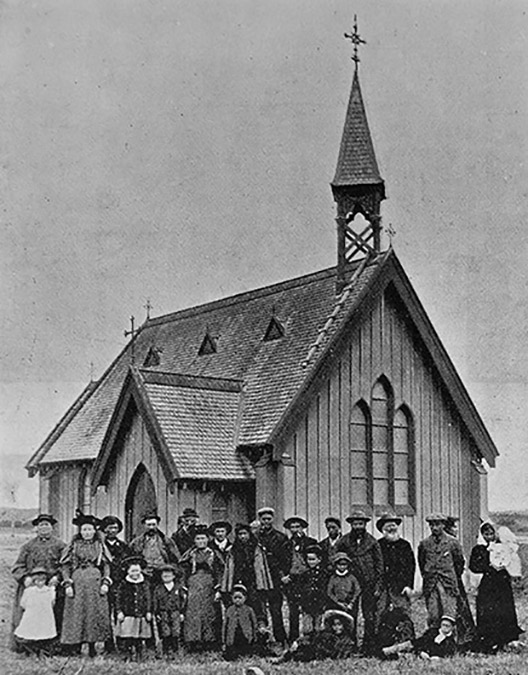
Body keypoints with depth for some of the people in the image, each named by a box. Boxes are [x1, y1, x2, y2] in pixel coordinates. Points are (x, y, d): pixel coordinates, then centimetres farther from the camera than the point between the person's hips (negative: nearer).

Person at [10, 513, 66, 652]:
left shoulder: (59, 545, 9)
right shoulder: (28, 546, 13)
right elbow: (17, 566, 8)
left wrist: (57, 577, -14)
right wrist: (25, 577, -10)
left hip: (53, 587, -1)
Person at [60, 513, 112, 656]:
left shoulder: (100, 546, 10)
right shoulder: (74, 545, 5)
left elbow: (106, 565, 10)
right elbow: (65, 566, 2)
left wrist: (105, 583, -3)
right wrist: (68, 584, -8)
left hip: (95, 583, 1)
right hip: (77, 582, -1)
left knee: (95, 613, -1)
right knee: (76, 613, -4)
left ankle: (92, 647, 6)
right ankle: (75, 646, 2)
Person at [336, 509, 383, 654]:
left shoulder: (371, 542, 3)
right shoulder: (344, 542, 4)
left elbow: (379, 564, 5)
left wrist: (378, 586, -1)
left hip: (369, 583, -1)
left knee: (370, 616, -1)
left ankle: (369, 646, 6)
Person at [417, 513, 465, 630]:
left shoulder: (452, 543, 1)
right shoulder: (424, 544, 6)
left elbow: (460, 562, 12)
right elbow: (421, 562, 20)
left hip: (448, 585, -2)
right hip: (430, 585, 2)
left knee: (449, 615, -7)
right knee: (433, 617, 2)